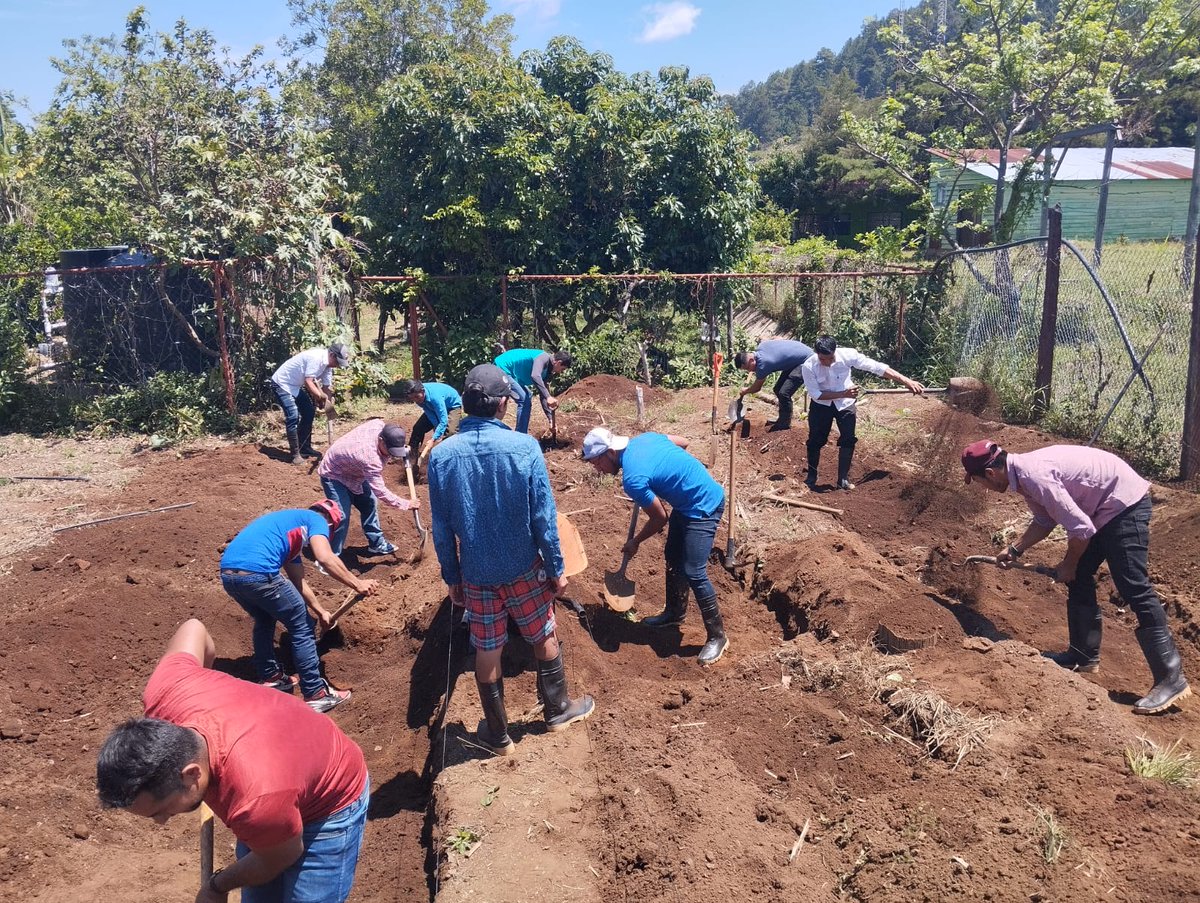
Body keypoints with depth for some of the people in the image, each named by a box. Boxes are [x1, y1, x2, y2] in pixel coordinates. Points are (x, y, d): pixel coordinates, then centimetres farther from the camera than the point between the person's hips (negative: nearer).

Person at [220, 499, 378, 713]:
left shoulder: (290, 524, 35)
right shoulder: (316, 520, 11)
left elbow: (298, 581, 41)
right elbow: (325, 558, -10)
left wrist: (320, 612, 48)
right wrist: (358, 584, -2)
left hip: (228, 573, 9)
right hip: (257, 572, -9)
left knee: (264, 620, 34)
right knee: (302, 627, 7)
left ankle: (270, 678, 43)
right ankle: (316, 694, 13)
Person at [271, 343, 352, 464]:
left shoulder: (327, 365, 1)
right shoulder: (316, 358, -27)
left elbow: (327, 387, 7)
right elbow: (308, 382, -32)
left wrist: (330, 406, 3)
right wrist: (320, 396, -37)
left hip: (295, 386, 10)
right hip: (281, 383, -10)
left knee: (309, 412, 12)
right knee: (293, 417, -17)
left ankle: (305, 448, 23)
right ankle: (295, 454, -11)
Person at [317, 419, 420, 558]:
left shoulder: (380, 425, -23)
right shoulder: (369, 457, -43)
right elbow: (380, 491, -37)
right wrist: (406, 504, -31)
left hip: (352, 470, 9)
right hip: (333, 474, -9)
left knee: (369, 505, 14)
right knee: (341, 516, -16)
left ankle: (377, 543, 30)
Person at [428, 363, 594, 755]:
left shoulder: (441, 455, -9)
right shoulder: (524, 446, -16)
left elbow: (442, 528, -3)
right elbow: (543, 517, -13)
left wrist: (452, 578, 9)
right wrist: (556, 569, -1)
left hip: (476, 574, 2)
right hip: (524, 569, -1)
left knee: (487, 653, 16)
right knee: (544, 638, 21)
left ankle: (498, 735, 32)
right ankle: (557, 711, 39)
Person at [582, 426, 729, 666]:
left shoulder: (633, 479, -26)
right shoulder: (643, 438, -2)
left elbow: (660, 519, -14)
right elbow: (684, 442, 13)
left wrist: (634, 543, 2)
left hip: (703, 507, -10)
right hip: (687, 502, 10)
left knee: (694, 574, -10)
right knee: (673, 558, 19)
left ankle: (717, 636, 3)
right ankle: (675, 613, 37)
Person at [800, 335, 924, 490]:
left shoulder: (847, 355, -26)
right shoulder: (809, 367, -26)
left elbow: (877, 367, -25)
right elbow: (816, 394, -23)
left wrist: (907, 381, -27)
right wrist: (843, 393, -32)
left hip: (845, 404, 1)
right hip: (821, 405, -1)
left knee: (848, 440, -1)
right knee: (815, 441, 4)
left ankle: (843, 479, 13)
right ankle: (811, 476, 24)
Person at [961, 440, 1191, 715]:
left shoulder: (1034, 476, -28)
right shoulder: (1024, 474, 3)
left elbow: (1081, 529, -25)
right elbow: (1044, 520, 19)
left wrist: (1068, 566, -10)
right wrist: (1015, 550, 15)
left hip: (1126, 504, -11)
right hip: (1101, 507, 11)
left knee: (1134, 588, -14)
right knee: (1079, 579, 13)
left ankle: (1171, 678, -10)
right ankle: (1084, 655, 23)